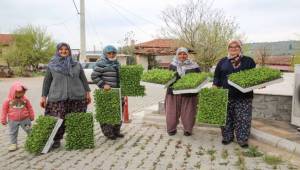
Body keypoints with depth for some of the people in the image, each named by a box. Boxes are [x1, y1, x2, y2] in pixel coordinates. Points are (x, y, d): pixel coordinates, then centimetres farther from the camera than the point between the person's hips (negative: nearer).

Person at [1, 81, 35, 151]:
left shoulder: (25, 99, -6)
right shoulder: (8, 101, -10)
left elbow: (30, 108, 3)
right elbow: (4, 110, -2)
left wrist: (32, 116, 8)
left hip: (25, 119, 0)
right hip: (13, 120, 0)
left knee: (30, 130, 9)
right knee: (12, 133, 11)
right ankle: (13, 144, 25)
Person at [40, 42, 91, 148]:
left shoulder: (77, 65, 11)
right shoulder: (51, 66, 9)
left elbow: (83, 80, 13)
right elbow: (46, 82, 10)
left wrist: (87, 92, 6)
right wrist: (44, 97, 6)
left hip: (76, 97, 1)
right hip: (57, 98, -1)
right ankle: (56, 140, 11)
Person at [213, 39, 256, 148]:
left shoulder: (248, 61, 7)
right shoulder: (222, 62, 11)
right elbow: (217, 77, 11)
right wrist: (215, 86, -3)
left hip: (243, 96, -1)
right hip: (226, 95, 2)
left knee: (243, 119, 0)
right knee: (227, 118, 8)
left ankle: (242, 139, 12)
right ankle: (227, 137, 21)